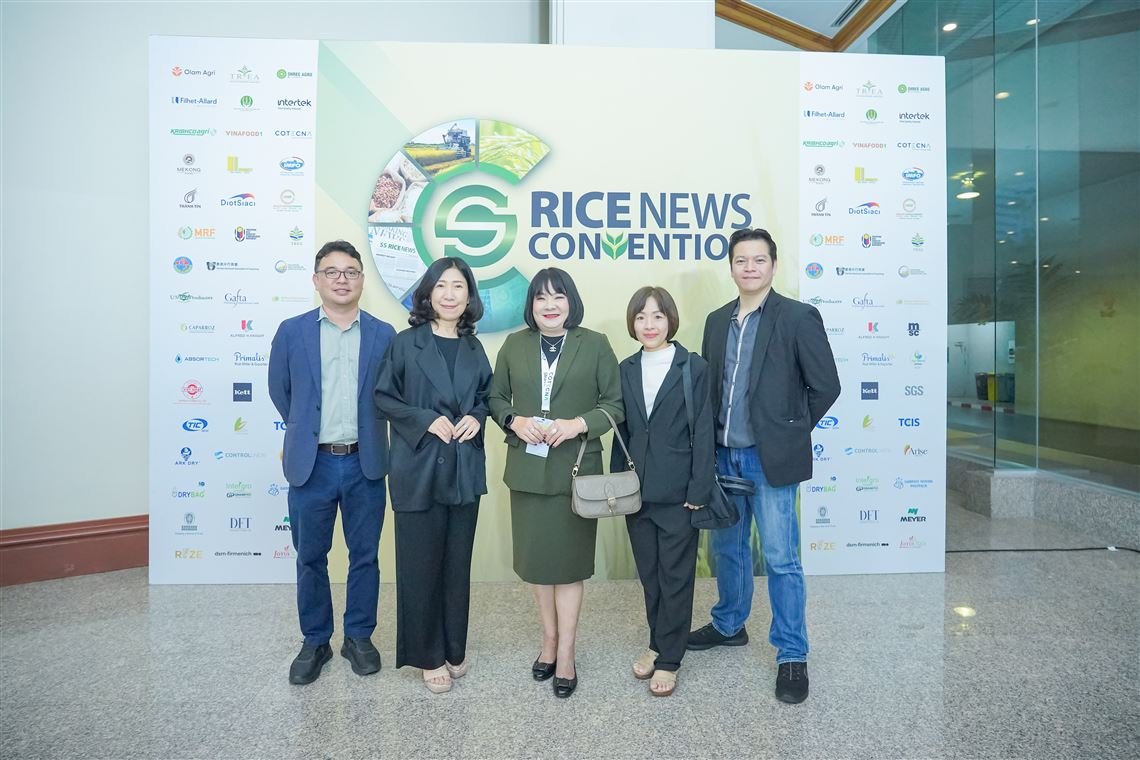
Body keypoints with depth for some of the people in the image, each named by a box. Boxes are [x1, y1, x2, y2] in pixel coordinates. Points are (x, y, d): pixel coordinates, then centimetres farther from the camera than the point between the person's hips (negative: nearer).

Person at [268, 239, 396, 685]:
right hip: (311, 464, 0)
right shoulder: (292, 332, 1)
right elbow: (279, 391, 10)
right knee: (310, 559, 12)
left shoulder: (383, 335, 0)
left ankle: (359, 637, 30)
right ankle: (315, 642, 31)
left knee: (365, 557, 11)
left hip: (365, 465, 0)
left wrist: (362, 427, 8)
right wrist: (306, 429, 13)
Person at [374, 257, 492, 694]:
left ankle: (454, 649, 31)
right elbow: (384, 397, -4)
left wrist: (477, 417, -5)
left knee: (457, 564, 12)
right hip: (418, 468, -3)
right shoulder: (406, 343, -3)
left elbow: (487, 395, 15)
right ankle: (427, 655, 24)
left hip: (464, 470, 4)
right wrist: (426, 420, -16)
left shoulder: (473, 348, 8)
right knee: (420, 566, 5)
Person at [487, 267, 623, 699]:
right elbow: (495, 397, 10)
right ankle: (550, 639, 34)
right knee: (535, 559, 13)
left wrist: (579, 424, -17)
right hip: (528, 469, 3)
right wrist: (514, 421, -10)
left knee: (568, 562, 6)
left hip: (575, 469, -2)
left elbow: (616, 404, -2)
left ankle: (565, 654, 21)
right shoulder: (514, 345, 5)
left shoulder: (595, 345, -2)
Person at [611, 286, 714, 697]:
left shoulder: (694, 367, -6)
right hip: (637, 492, 4)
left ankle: (669, 659, 23)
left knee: (676, 578, 8)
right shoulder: (626, 370, 7)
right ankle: (657, 644, 35)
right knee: (649, 575, 17)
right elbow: (622, 431, 8)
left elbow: (703, 433, -8)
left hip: (677, 493, -4)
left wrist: (699, 491, -12)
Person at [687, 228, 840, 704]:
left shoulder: (798, 317, -8)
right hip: (723, 455, 6)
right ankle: (729, 625, 40)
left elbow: (825, 385, -7)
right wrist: (712, 440, 6)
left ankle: (792, 655, 20)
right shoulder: (718, 320, 8)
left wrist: (790, 431, -1)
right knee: (727, 548, 19)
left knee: (780, 559, 2)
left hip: (770, 458, -5)